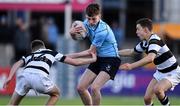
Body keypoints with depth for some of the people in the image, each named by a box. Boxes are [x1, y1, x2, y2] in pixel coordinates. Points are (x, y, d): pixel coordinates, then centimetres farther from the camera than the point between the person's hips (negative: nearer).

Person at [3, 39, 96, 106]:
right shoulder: (52, 53, 35)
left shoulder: (29, 56, 37)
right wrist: (92, 59, 48)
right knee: (55, 94, 28)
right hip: (39, 77, -2)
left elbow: (17, 64, 14)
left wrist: (10, 77, 0)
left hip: (24, 74, 2)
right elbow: (75, 62, 34)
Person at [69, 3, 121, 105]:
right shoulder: (87, 23, -4)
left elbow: (91, 51, -17)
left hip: (111, 59, -8)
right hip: (99, 58, 8)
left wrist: (72, 56, -14)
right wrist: (72, 32, -19)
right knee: (81, 88, 2)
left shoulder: (102, 30, -26)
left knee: (94, 88, -25)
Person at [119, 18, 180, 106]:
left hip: (172, 73, -9)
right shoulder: (144, 43, 3)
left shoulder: (154, 40, -25)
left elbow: (150, 58, -41)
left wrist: (131, 66, -45)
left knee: (157, 89, -34)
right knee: (147, 98, -1)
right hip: (160, 72, 9)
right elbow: (131, 51, 22)